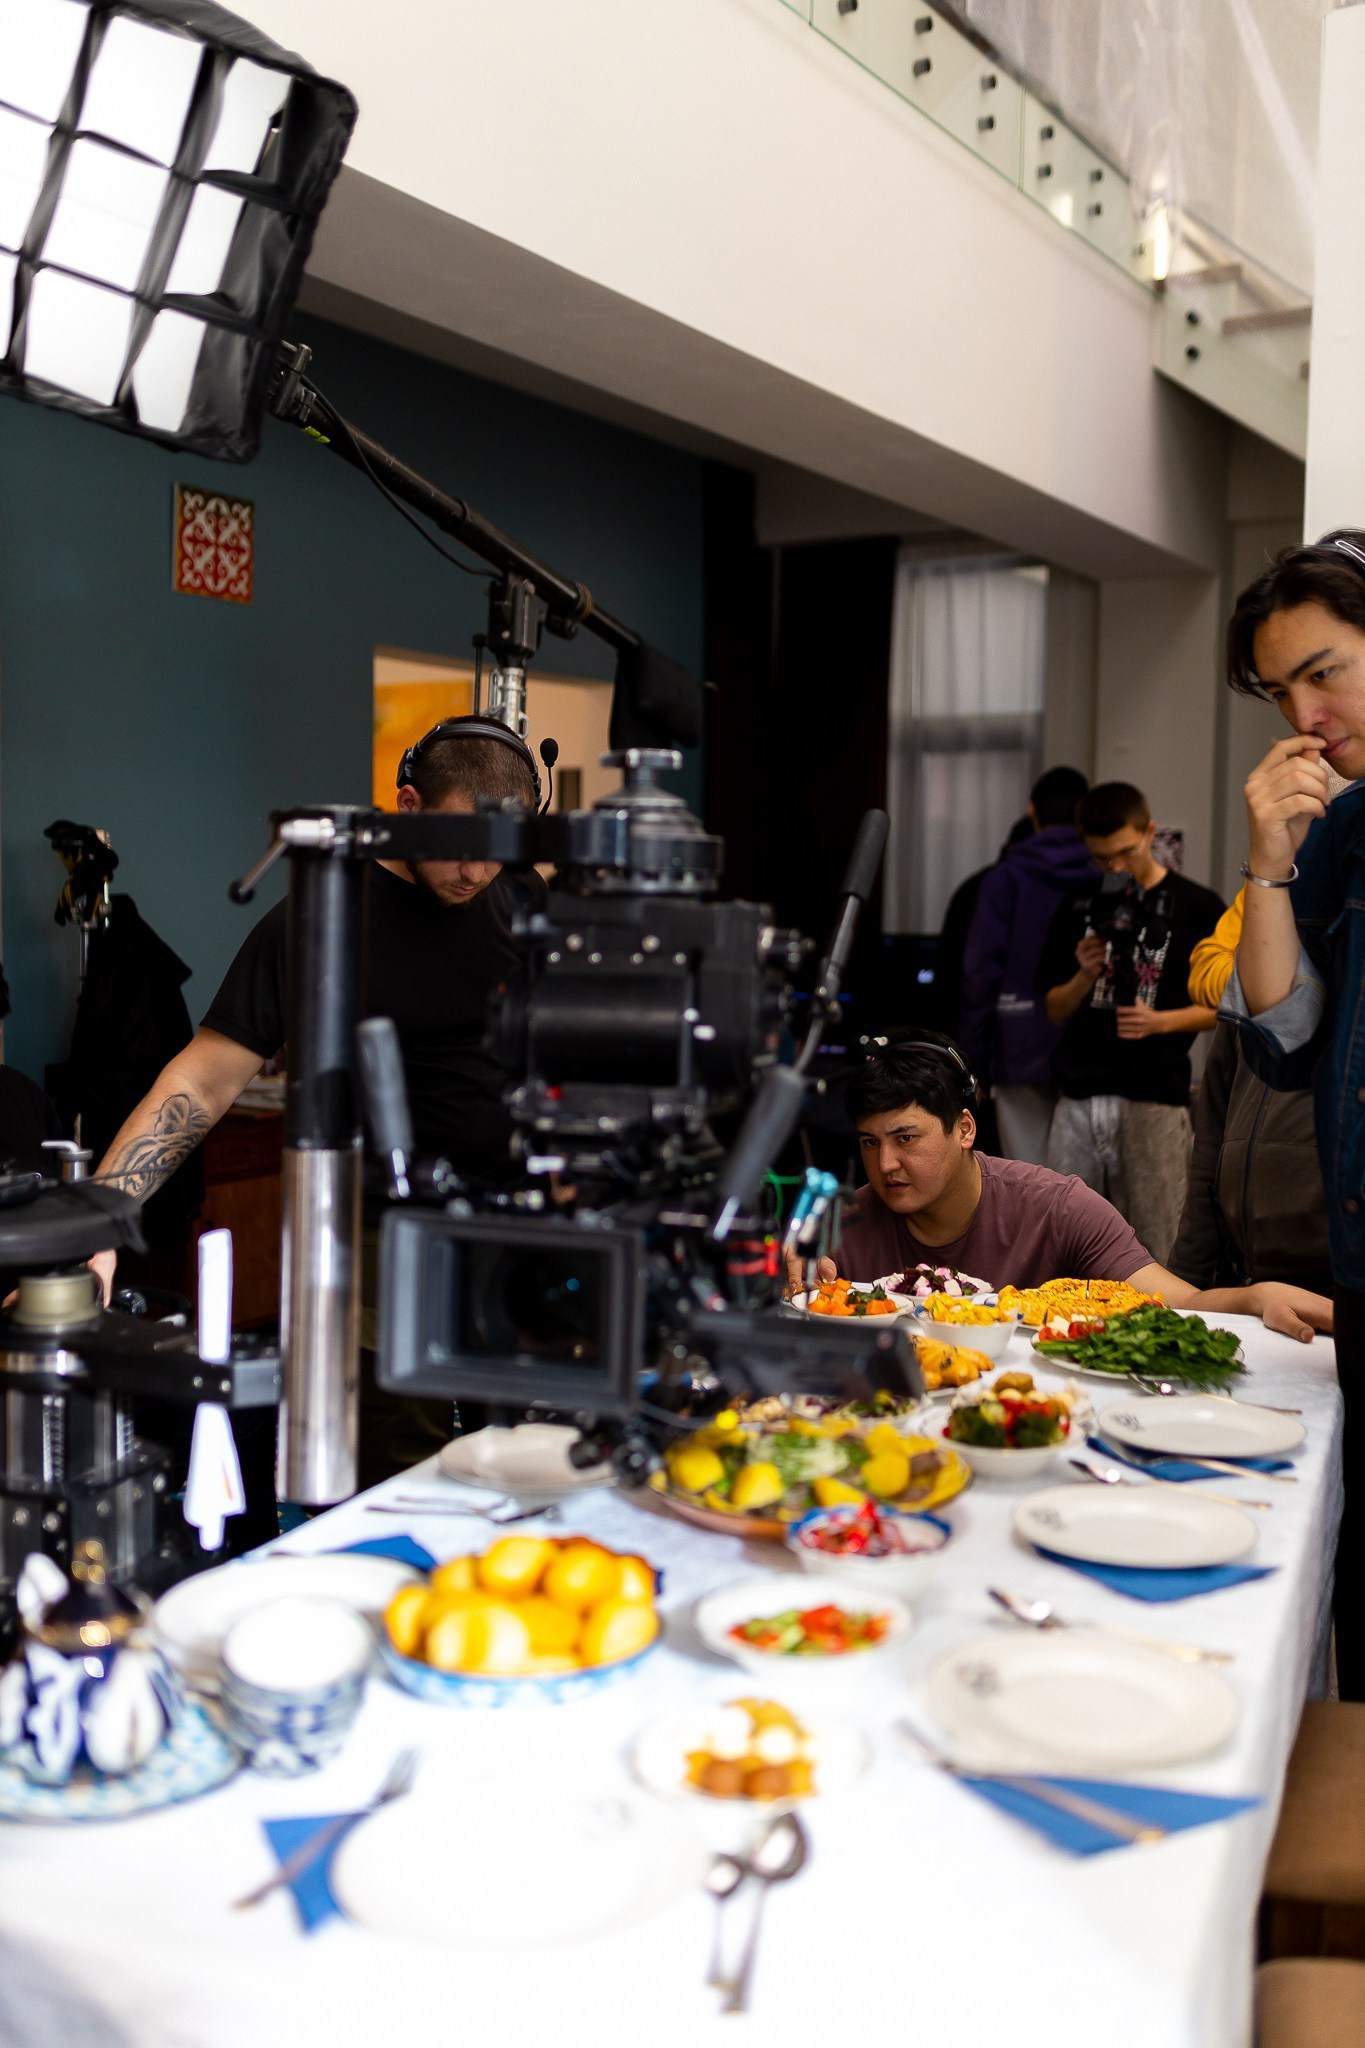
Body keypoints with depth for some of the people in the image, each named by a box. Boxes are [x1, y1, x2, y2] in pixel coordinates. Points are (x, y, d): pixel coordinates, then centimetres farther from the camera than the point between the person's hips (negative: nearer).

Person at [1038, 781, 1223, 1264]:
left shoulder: (1197, 908, 1)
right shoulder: (1079, 907, 13)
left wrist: (1160, 1021, -13)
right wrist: (1085, 976, -4)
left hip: (1153, 1097, -4)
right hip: (1079, 1097, 4)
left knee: (1156, 1253, -3)